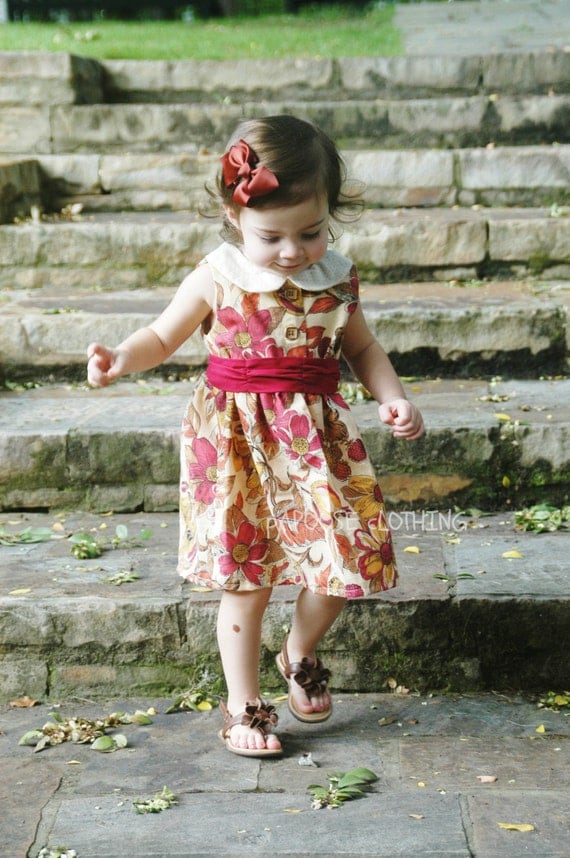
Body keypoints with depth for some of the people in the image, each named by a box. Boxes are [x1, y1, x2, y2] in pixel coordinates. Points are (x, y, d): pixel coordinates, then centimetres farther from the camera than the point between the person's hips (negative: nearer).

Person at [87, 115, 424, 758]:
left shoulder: (336, 279, 0)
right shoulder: (216, 280, -7)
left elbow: (362, 349, 14)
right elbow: (162, 337, 5)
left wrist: (393, 398, -2)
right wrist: (121, 360, -15)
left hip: (315, 437, 3)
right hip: (237, 440, -2)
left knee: (345, 557, 1)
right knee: (246, 577, 2)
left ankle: (300, 651, 33)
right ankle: (243, 705, 21)